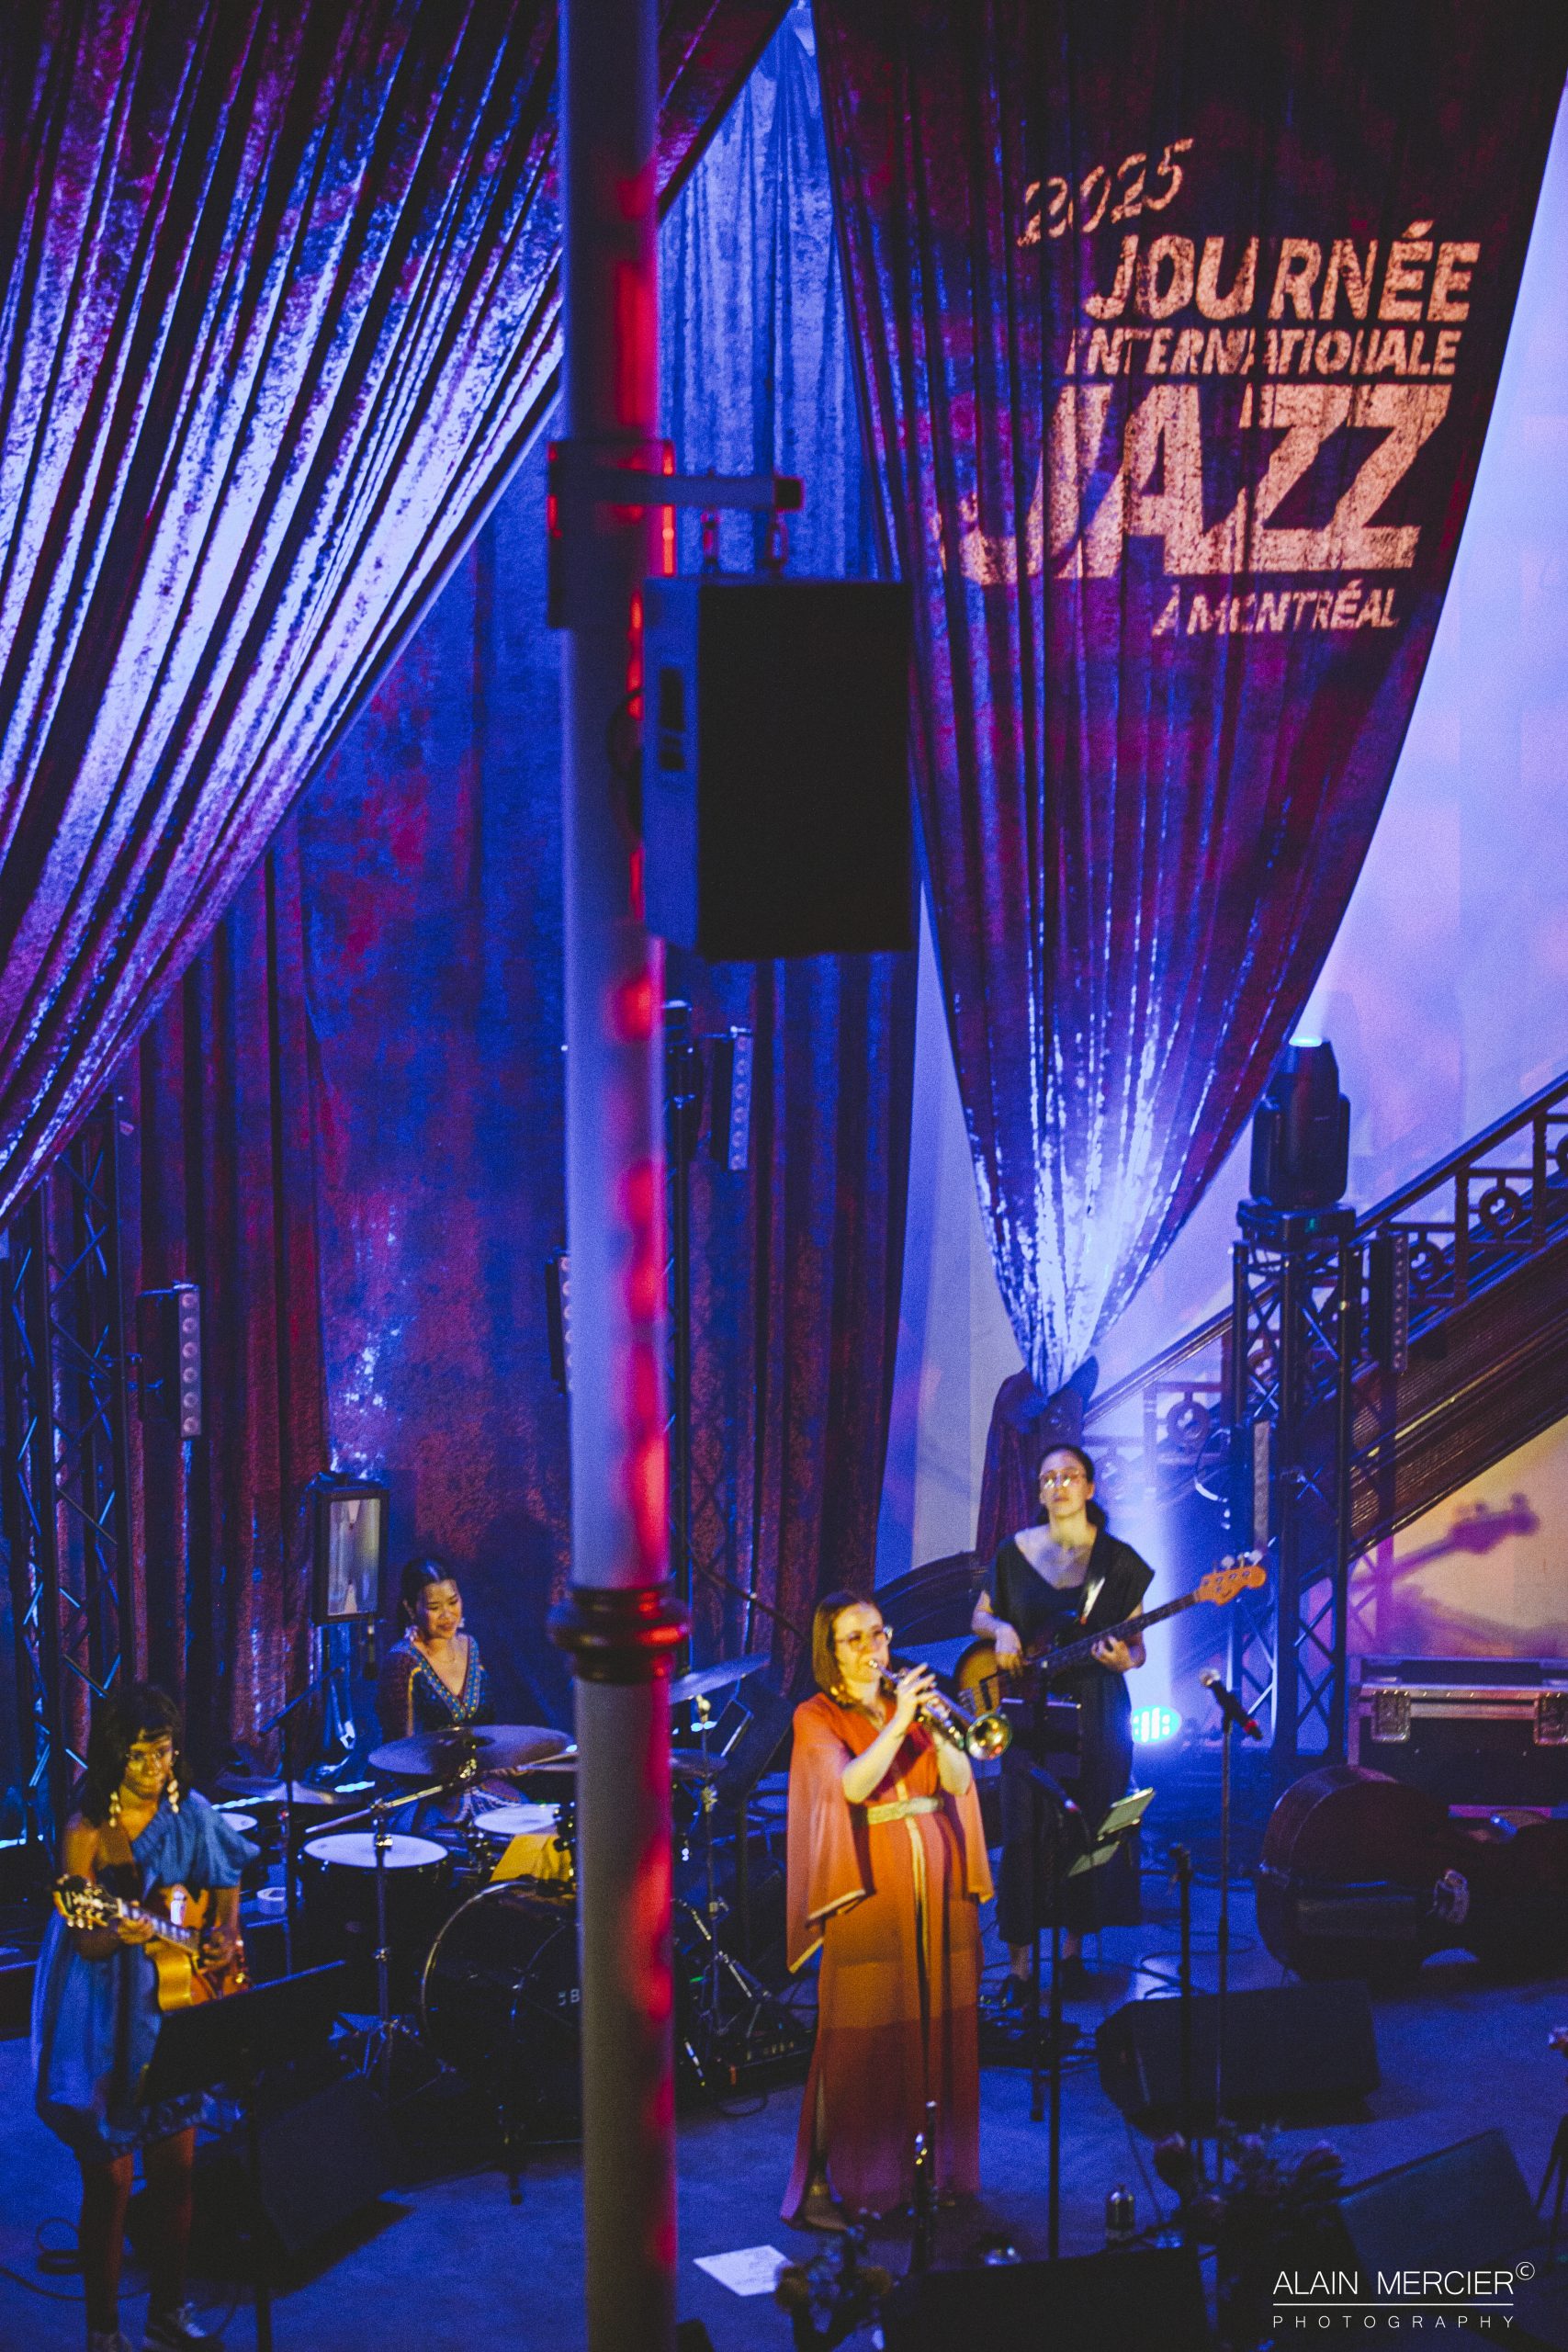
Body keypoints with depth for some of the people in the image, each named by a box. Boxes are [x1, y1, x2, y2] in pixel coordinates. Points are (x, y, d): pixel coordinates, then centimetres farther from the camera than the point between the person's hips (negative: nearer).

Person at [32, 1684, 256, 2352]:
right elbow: (86, 1942, -18)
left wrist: (226, 1933, 3)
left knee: (175, 2165, 12)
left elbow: (226, 1880, 19)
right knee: (111, 2178, -1)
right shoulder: (87, 1832, -16)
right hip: (105, 2024, -5)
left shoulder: (189, 1814, 1)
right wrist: (122, 1934, -38)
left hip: (174, 2009, 5)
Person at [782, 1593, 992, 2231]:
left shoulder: (909, 1701, 13)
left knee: (940, 2029, 6)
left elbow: (958, 1782, 3)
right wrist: (898, 1724, -24)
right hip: (868, 1891, -5)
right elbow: (852, 1784, -18)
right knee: (855, 2040, -6)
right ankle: (819, 2184, -1)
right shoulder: (817, 1717, -1)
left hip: (938, 1887, 5)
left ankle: (931, 2170, 19)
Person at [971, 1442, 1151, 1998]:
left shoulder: (1118, 1560, 1)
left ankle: (1073, 1946, 20)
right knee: (1025, 1831, -5)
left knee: (1088, 1827, 4)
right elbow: (980, 1616, 14)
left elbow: (1137, 1643, 3)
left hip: (1095, 1709, 0)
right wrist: (1001, 1630, -8)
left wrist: (1125, 1658, -19)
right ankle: (1019, 1961, -1)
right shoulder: (1015, 1551, 4)